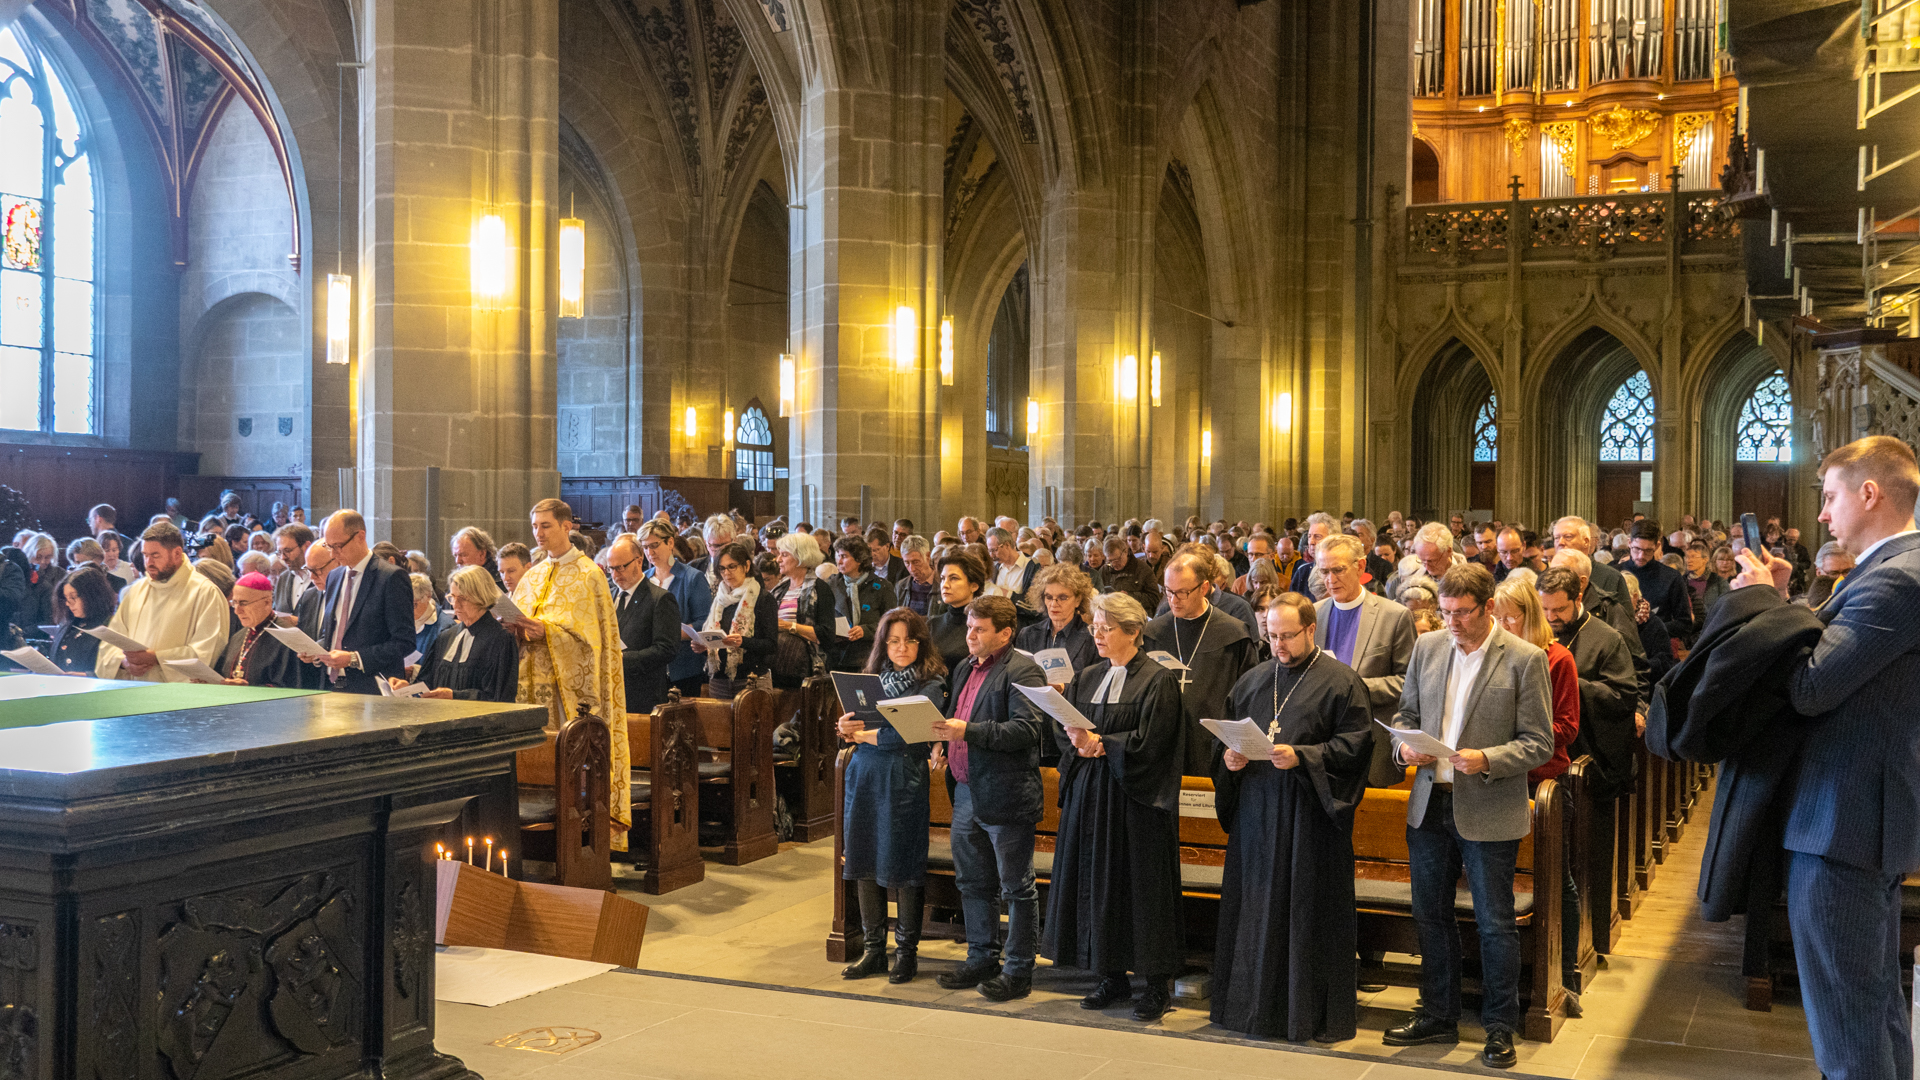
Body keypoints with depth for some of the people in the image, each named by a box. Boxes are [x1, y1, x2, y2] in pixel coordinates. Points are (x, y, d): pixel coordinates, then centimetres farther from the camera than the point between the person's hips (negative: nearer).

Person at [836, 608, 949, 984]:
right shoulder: (873, 678, 13)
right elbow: (851, 727, 13)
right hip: (864, 776, 6)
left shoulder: (931, 684, -5)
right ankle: (873, 948, 20)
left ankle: (907, 950, 13)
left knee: (904, 867, 0)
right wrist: (847, 725, -10)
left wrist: (863, 734, -6)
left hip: (904, 780, -5)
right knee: (864, 863, 8)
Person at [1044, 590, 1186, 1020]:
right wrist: (1081, 743, -13)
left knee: (1141, 884, -2)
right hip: (1090, 792, 6)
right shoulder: (1085, 678, 13)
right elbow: (1061, 728, 7)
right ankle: (1113, 976, 16)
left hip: (1135, 796, -6)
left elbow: (1149, 740, -14)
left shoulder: (1157, 680, -6)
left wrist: (1101, 743, -17)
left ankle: (1158, 982, 6)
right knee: (1097, 882, 6)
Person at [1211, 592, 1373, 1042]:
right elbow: (1227, 735, 20)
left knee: (1307, 913, -1)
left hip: (1310, 814, -5)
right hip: (1256, 808, 5)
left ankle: (1309, 1013, 10)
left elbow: (1356, 743, -10)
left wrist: (1302, 757, -20)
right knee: (1255, 910, 8)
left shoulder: (1341, 682, -3)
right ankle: (1255, 1007, 18)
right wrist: (1228, 757, -3)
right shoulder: (1252, 681, 15)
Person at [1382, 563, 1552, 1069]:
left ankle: (1499, 1027, 20)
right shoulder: (1427, 647, 5)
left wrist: (1487, 759, -24)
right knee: (1430, 914, 15)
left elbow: (1539, 743, -9)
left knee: (1495, 924, 6)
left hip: (1489, 811, -5)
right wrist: (1406, 744, -8)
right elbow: (1406, 712, 14)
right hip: (1429, 803, 5)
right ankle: (1438, 1015, 30)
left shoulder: (1524, 660, -10)